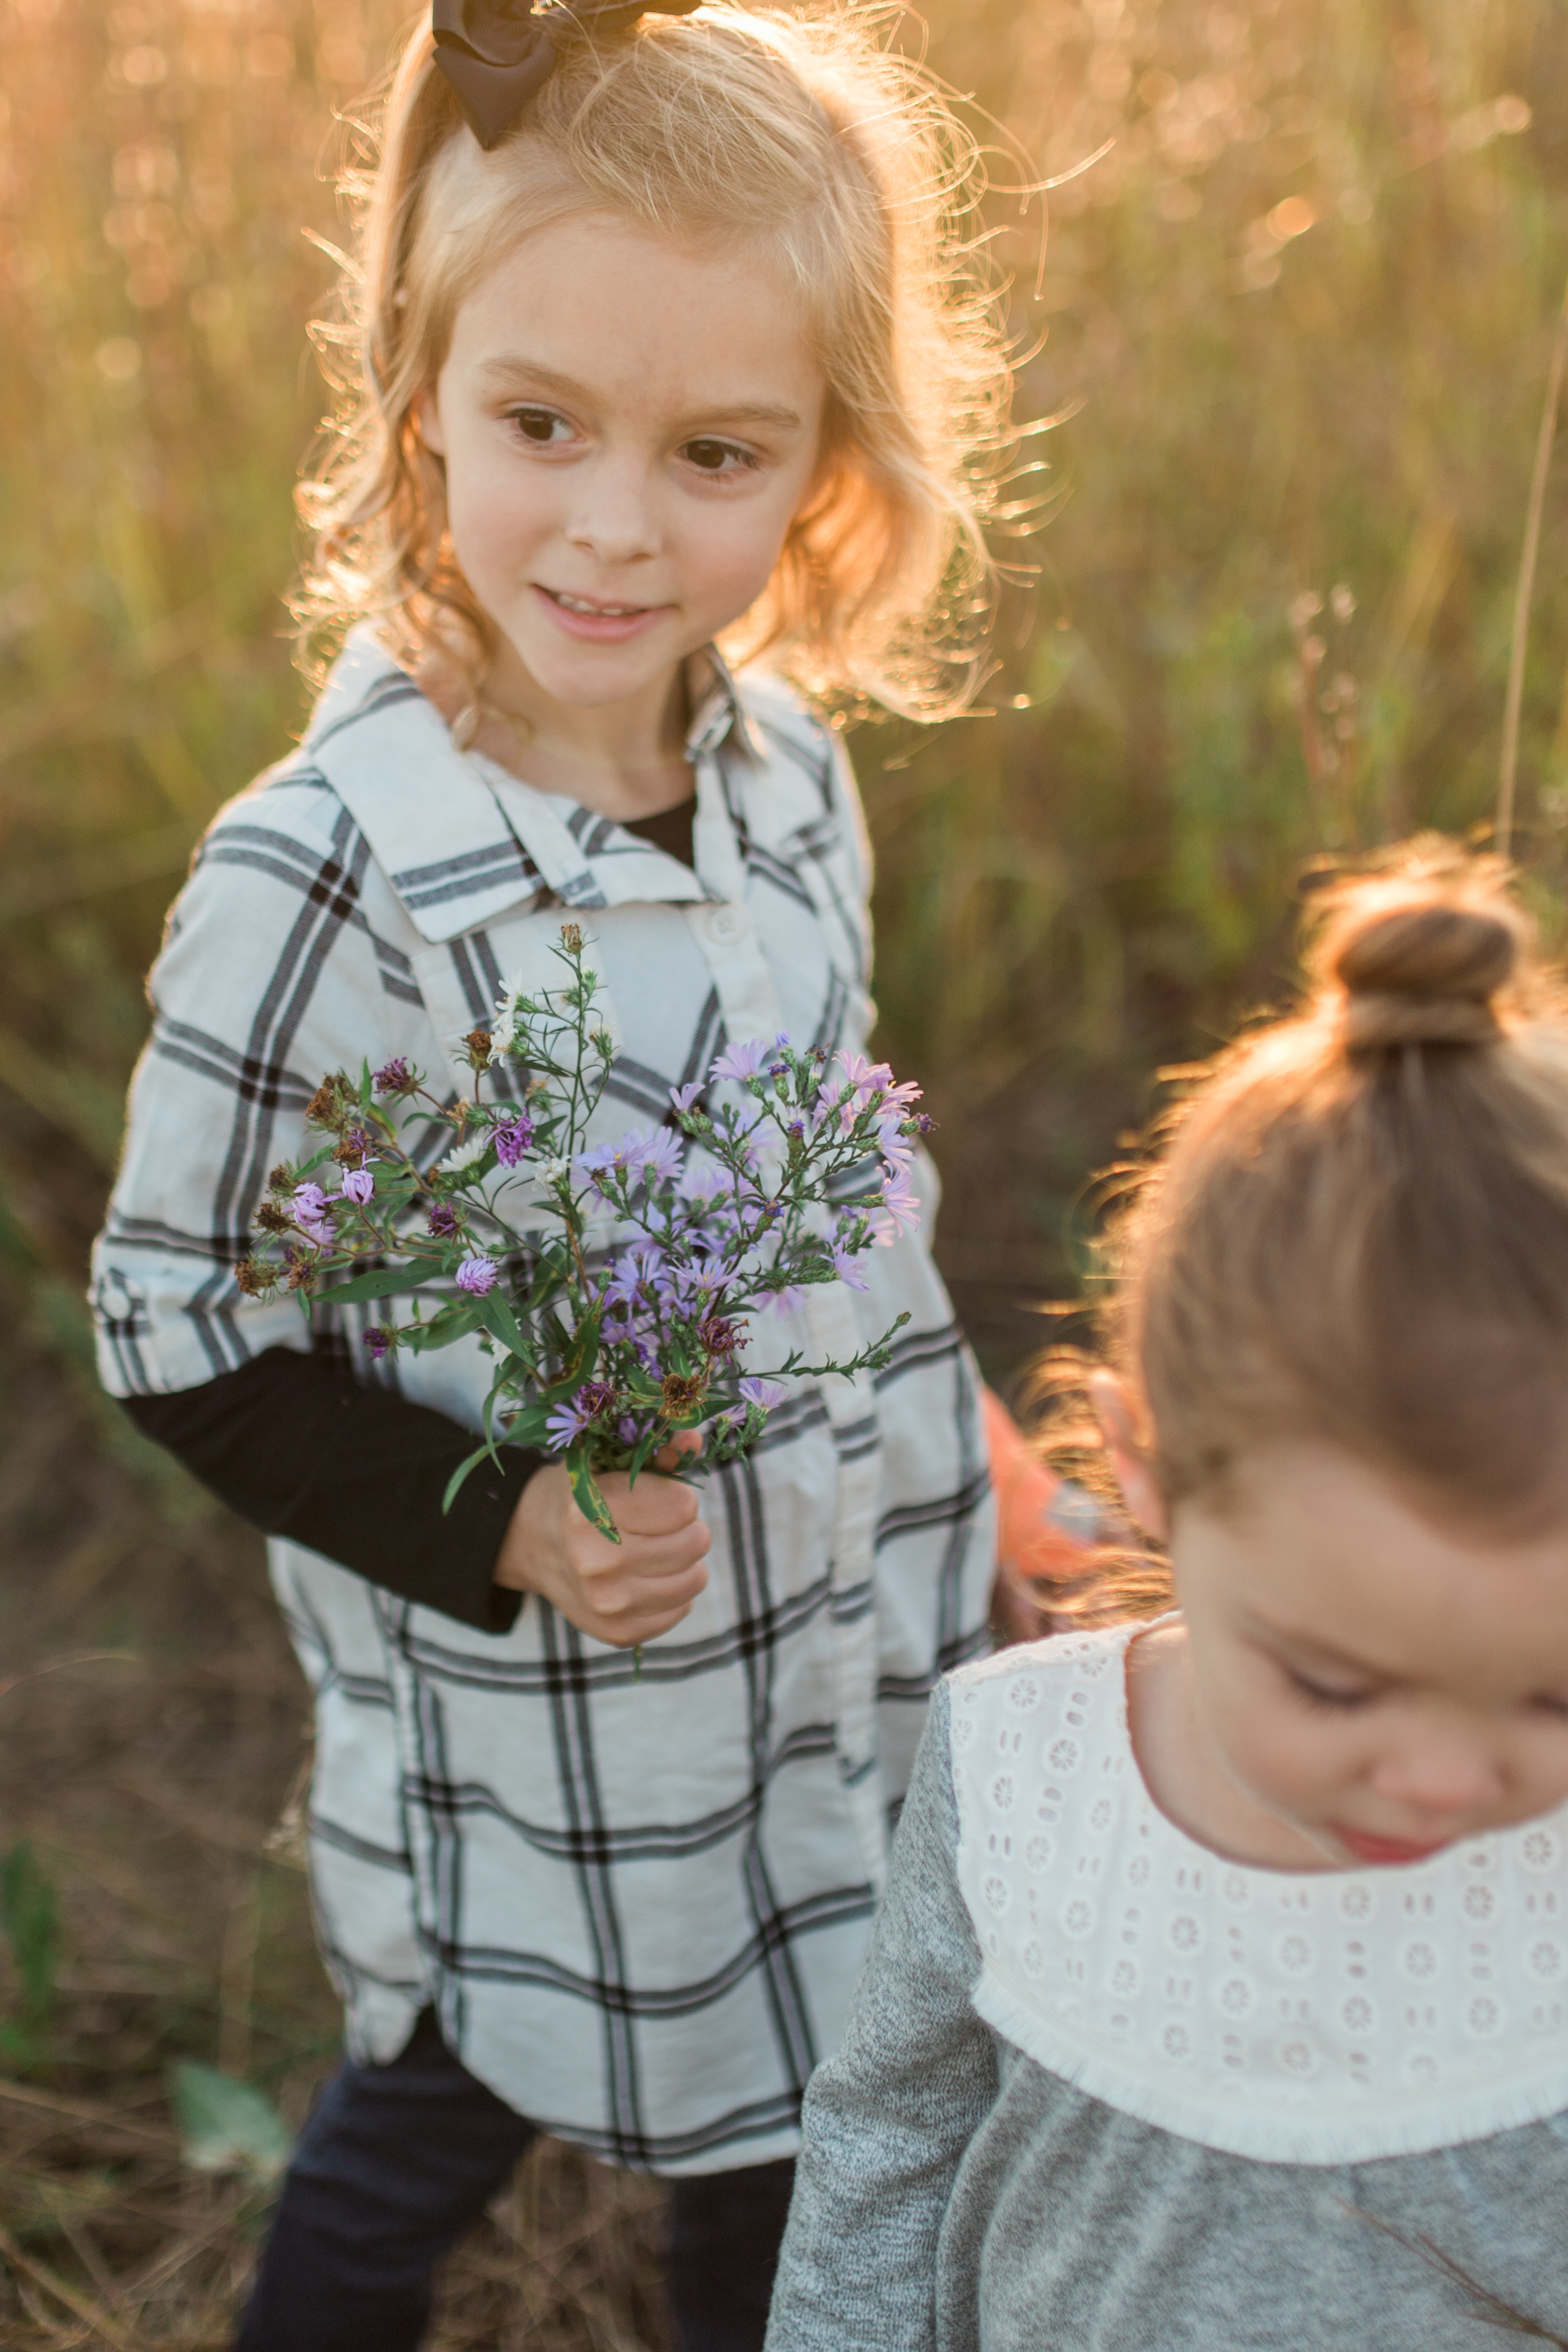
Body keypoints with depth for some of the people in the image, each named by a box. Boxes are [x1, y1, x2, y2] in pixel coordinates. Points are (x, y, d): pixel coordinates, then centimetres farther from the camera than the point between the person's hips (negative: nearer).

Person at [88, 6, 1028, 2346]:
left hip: (830, 1670, 6)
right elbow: (181, 1328, -17)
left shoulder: (790, 765, -7)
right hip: (528, 1759, -5)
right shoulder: (324, 883, -26)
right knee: (432, 2130, 20)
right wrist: (489, 1527, -25)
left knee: (784, 2162, 25)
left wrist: (935, 1451, 14)